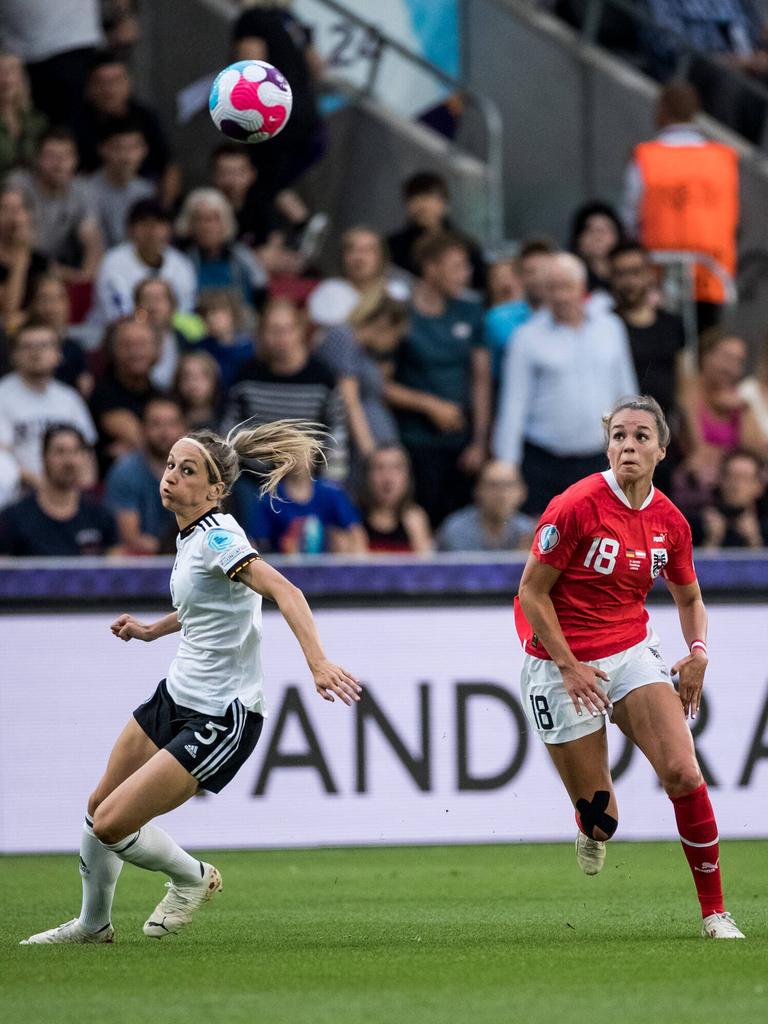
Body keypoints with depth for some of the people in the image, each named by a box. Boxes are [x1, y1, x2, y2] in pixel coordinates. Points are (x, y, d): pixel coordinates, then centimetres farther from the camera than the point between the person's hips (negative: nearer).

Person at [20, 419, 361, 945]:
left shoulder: (217, 536, -22)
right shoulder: (190, 533, 6)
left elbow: (285, 591, -35)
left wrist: (318, 661, -47)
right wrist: (154, 629, 24)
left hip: (220, 719, -9)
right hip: (177, 697, 9)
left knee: (111, 825, -9)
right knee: (97, 809, 15)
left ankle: (193, 878, 19)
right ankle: (93, 924, 37)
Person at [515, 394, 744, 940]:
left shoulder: (670, 521, 0)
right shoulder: (576, 506, -16)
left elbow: (689, 597, 17)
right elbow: (531, 593, -11)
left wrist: (698, 652, -1)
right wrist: (569, 665, -15)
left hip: (633, 651, 4)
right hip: (562, 663, -4)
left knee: (683, 773, -17)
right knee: (599, 819, -3)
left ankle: (715, 913, -6)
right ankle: (593, 830, 38)